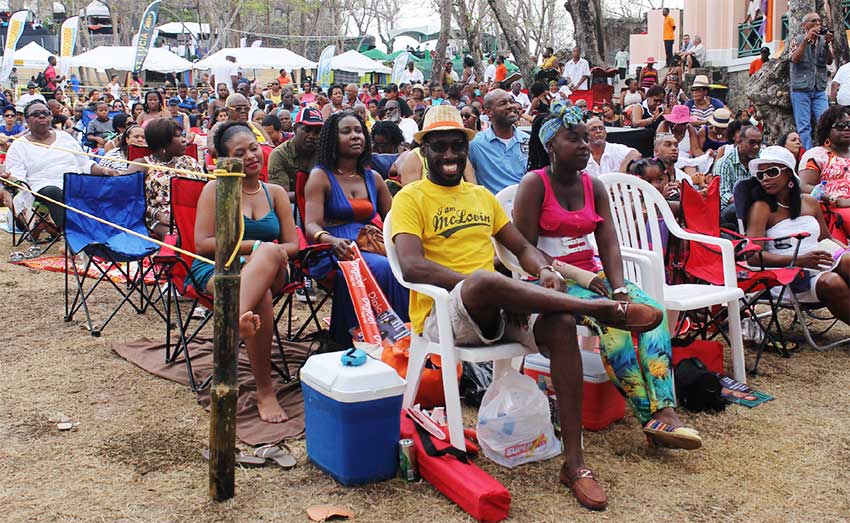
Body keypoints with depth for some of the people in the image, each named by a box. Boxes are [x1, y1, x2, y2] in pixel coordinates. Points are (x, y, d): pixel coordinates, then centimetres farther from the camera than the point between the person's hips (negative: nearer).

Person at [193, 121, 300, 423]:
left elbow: (292, 245, 9)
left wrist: (265, 252, -13)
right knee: (260, 296, -38)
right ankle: (264, 391, -41)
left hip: (271, 272, 3)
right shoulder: (216, 189, 9)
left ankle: (239, 316, -60)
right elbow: (202, 244, -4)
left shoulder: (275, 193, 19)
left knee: (269, 254, -36)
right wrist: (254, 246, -13)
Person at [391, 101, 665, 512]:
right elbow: (412, 266, -14)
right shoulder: (410, 198, 1)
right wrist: (478, 282, -22)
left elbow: (522, 247, 20)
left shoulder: (482, 195, 20)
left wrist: (545, 270, -4)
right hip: (441, 313, -5)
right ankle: (601, 307, -24)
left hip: (496, 311, 6)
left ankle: (574, 462, -20)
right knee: (484, 281, -39)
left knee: (560, 325, -24)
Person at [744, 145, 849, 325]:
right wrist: (798, 260, -22)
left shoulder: (810, 203, 17)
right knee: (830, 283, -34)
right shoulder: (761, 208, -1)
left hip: (823, 266, 5)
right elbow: (753, 255, -13)